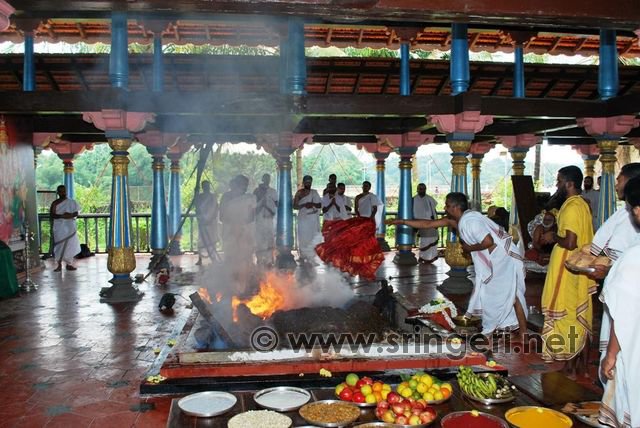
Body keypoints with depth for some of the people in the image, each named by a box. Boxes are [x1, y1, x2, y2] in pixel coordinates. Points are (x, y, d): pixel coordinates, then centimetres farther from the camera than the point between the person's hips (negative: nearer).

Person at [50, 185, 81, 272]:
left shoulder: (72, 202, 5)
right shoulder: (55, 203, 2)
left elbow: (76, 213, 4)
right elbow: (51, 215, -5)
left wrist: (71, 215, -17)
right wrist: (61, 216, -21)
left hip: (70, 227, 1)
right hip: (59, 227, -1)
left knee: (70, 245, 0)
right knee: (59, 246, -1)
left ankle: (69, 264, 11)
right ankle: (59, 265, 7)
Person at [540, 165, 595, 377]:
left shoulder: (571, 207, -20)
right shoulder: (582, 205, 9)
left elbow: (570, 243, -27)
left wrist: (553, 237, -11)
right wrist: (557, 234, 14)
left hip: (568, 270, -10)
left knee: (566, 315, 1)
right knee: (581, 315, 15)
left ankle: (570, 365, 9)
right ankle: (582, 363, 24)